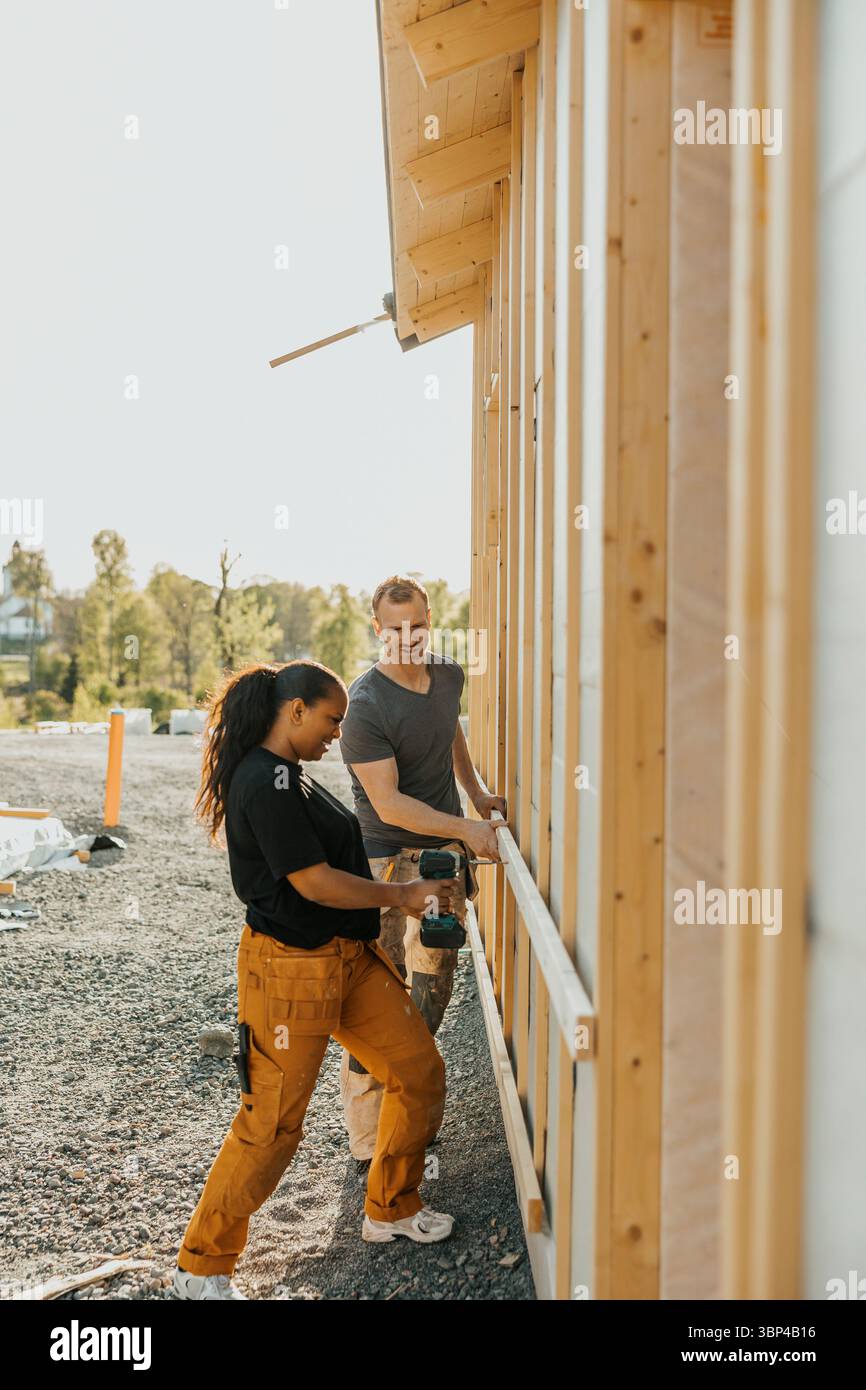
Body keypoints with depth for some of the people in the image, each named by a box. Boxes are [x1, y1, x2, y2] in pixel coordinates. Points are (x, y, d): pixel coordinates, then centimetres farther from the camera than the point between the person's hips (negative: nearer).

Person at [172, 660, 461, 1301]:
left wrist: (398, 889, 13)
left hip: (350, 957, 10)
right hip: (292, 967, -10)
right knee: (273, 1123, -1)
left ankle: (391, 1209, 32)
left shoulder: (288, 775, 12)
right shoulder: (266, 782, -21)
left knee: (420, 1074, 12)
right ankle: (202, 1266, 17)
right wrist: (400, 894, -10)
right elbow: (314, 883, -22)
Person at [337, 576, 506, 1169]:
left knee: (433, 991, 14)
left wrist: (477, 793, 23)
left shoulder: (450, 676, 4)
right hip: (385, 861, -7)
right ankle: (370, 1151, 2)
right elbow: (390, 806, -20)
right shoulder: (364, 704, -19)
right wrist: (466, 828, -19)